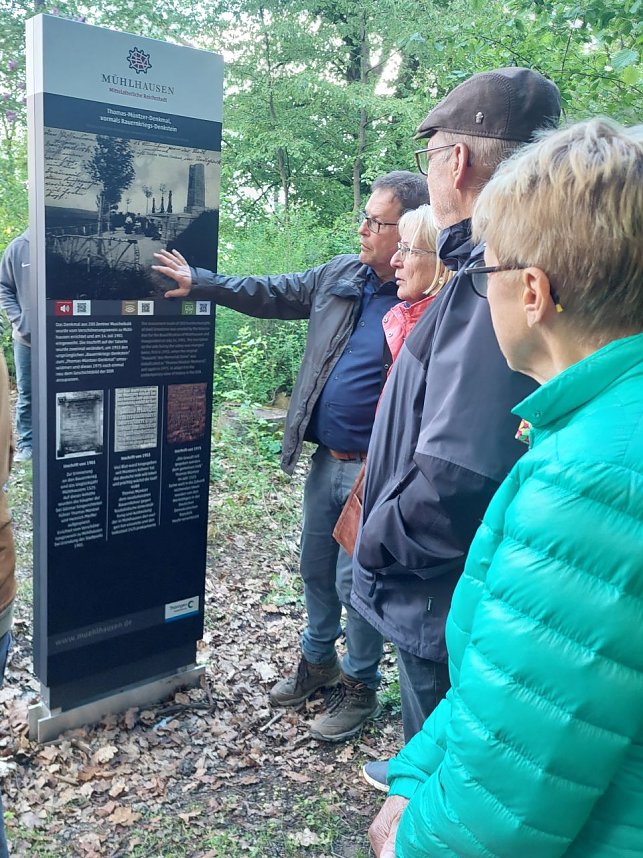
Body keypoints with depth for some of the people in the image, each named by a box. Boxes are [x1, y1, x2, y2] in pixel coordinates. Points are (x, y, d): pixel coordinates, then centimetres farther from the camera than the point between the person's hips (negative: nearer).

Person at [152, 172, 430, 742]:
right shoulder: (340, 275, 4)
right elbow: (273, 294, 14)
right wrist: (199, 282, 12)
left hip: (372, 471, -7)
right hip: (325, 458, 7)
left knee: (355, 581, 5)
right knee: (316, 567, 20)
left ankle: (360, 685, 29)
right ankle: (318, 660, 43)